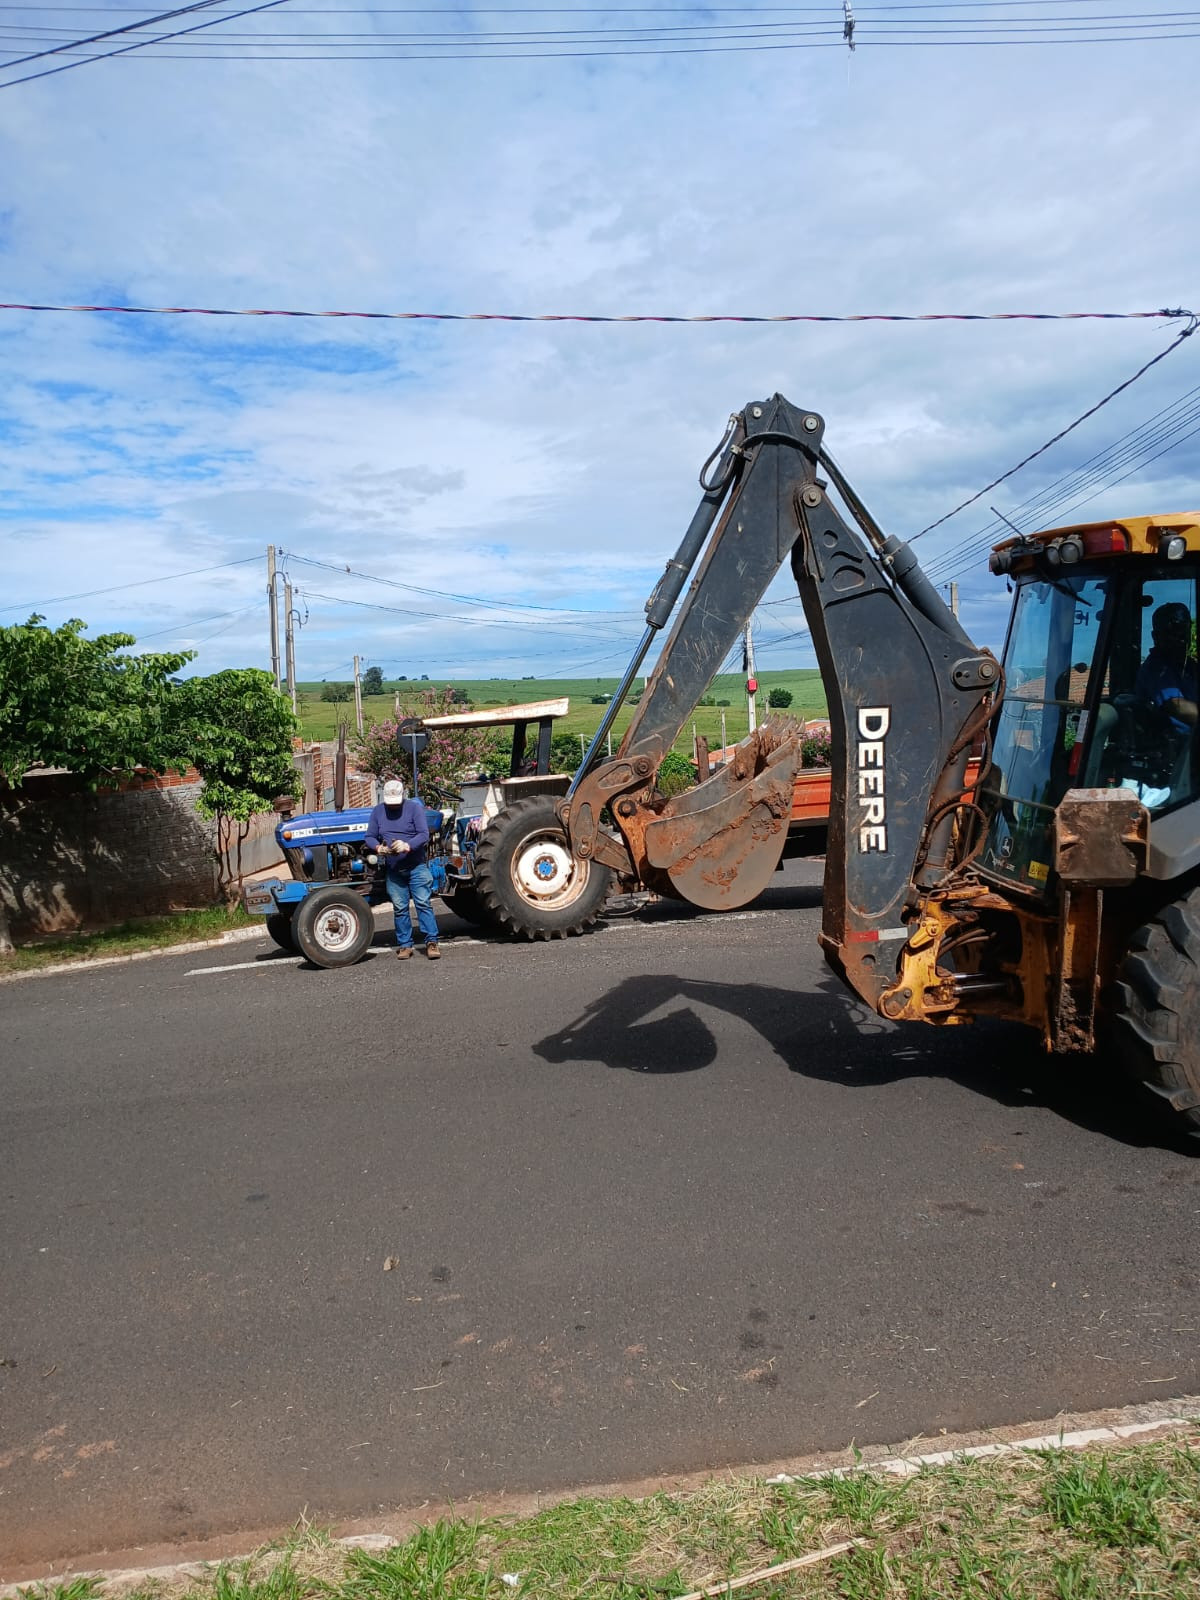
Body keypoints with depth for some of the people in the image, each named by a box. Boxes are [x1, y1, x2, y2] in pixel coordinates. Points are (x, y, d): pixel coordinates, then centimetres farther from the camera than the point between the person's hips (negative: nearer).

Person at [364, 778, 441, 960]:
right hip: (393, 870, 3)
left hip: (416, 867, -3)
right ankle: (404, 945, 14)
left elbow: (424, 835, -12)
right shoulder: (378, 811, 5)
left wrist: (408, 846, -30)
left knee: (423, 904, -5)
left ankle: (431, 942, -1)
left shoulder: (414, 807, -5)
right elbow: (369, 837, 6)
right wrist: (378, 847, -17)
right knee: (400, 908, 7)